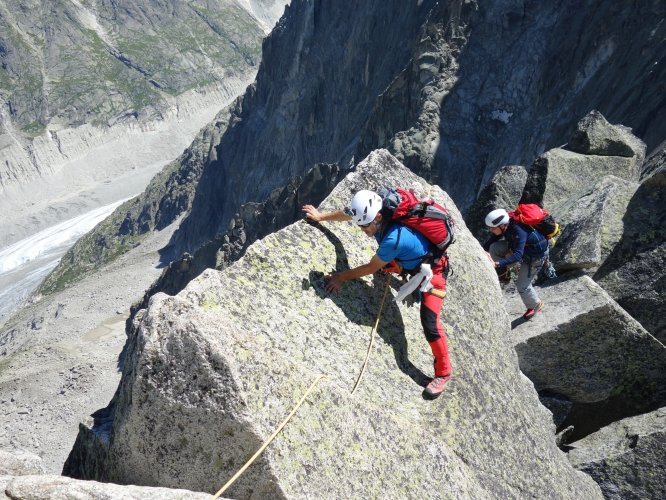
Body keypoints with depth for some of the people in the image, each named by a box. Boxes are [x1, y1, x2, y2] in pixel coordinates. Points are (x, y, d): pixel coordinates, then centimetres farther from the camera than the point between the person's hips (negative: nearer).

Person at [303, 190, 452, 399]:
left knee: (429, 323, -17)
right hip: (413, 262, 9)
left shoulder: (394, 238, -42)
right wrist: (320, 216, 13)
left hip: (432, 271, -9)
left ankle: (443, 372, 1)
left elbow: (371, 268, -26)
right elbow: (347, 214, 1)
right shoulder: (374, 214, -19)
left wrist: (342, 277, -18)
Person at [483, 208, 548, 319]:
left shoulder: (519, 231, -41)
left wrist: (497, 263, -55)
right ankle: (503, 270, 9)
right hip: (519, 247, 7)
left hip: (536, 255, -7)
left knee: (522, 285, -4)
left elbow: (518, 255, -47)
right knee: (494, 247, -16)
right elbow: (492, 240, -6)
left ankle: (535, 305, 25)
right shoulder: (504, 225, -19)